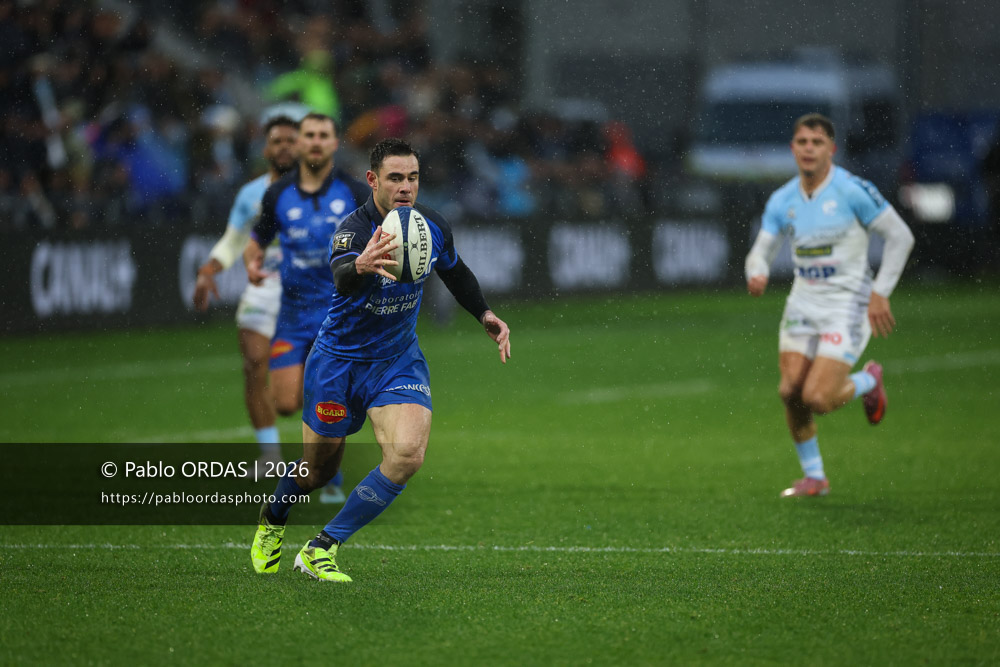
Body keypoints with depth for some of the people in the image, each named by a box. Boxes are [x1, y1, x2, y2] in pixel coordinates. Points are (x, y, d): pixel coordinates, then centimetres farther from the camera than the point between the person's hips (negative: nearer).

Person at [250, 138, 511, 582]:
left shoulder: (433, 227, -8)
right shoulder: (354, 230, -26)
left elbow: (456, 273, 16)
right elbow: (341, 278, -49)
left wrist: (485, 316, 13)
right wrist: (361, 266, -70)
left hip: (398, 360, 3)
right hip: (339, 358, -3)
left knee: (407, 455, -21)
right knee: (317, 469, 10)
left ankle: (323, 548, -9)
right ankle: (271, 523, 46)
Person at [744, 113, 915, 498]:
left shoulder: (852, 191, -14)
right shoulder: (782, 201, 2)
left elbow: (900, 237, -9)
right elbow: (761, 251, 7)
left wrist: (880, 293, -12)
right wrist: (756, 275, -18)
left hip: (847, 304, -5)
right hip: (803, 303, 5)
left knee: (817, 399, -14)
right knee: (790, 391, -4)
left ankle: (868, 381, 19)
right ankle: (814, 477, 15)